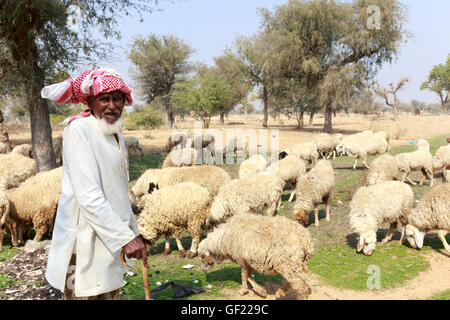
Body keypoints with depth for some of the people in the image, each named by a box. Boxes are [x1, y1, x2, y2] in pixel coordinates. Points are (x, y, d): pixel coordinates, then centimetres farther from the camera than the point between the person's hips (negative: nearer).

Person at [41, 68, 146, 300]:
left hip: (110, 240, 9)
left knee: (111, 294, 16)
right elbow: (88, 196, -23)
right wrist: (125, 238, -23)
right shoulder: (79, 129, -15)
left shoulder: (117, 135, 13)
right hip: (84, 246, -9)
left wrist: (133, 231, 25)